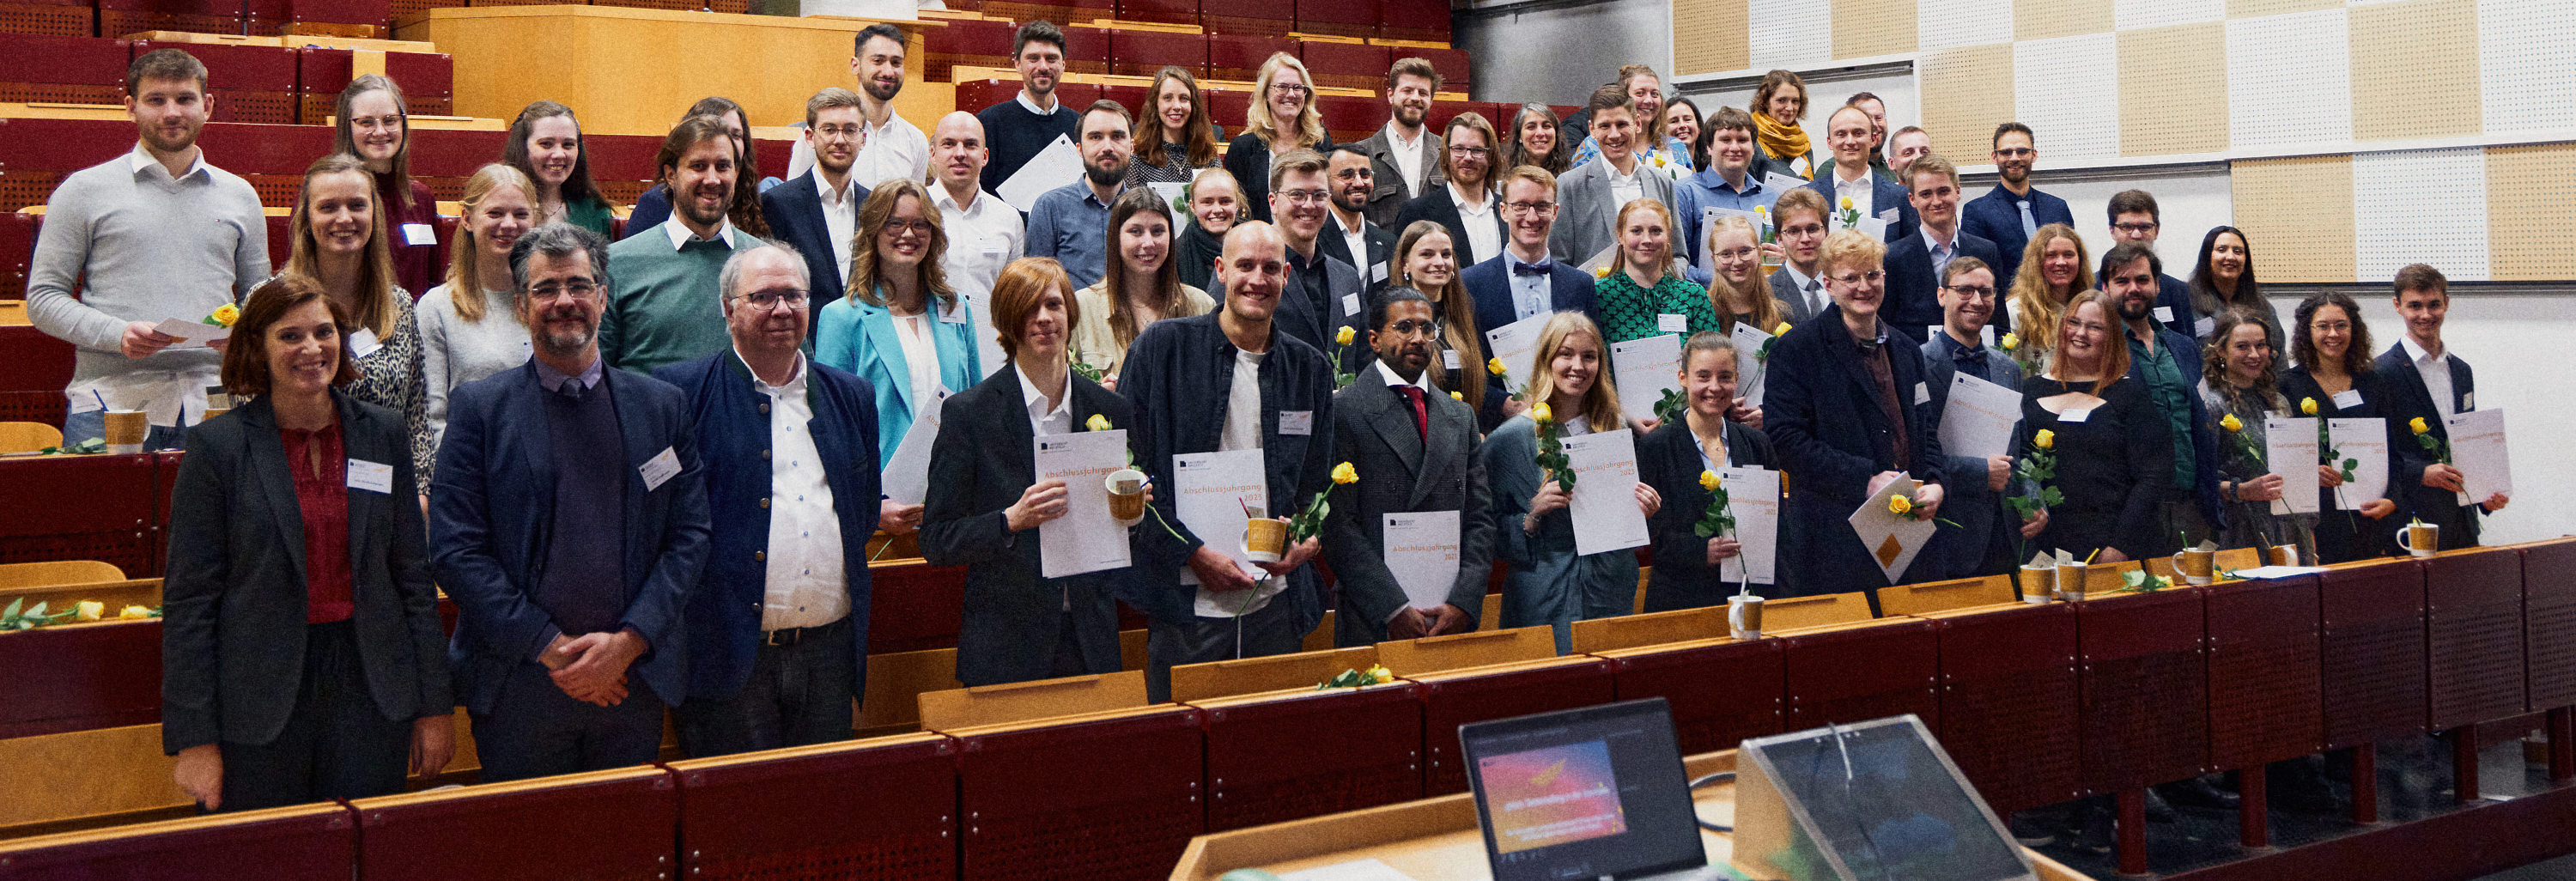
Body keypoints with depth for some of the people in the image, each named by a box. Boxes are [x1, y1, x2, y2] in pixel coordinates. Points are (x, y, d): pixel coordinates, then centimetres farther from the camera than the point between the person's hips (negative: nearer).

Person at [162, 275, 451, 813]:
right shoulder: (218, 447, -4)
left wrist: (434, 705, 7)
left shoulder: (384, 435, 6)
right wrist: (194, 740, -8)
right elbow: (188, 600, -4)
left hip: (369, 695, 3)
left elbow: (413, 575, 10)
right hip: (258, 705, -3)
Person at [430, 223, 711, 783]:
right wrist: (551, 647, -12)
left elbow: (689, 537, 4)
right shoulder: (479, 407, 1)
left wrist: (627, 642, -9)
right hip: (517, 684, -2)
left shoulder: (663, 405, 8)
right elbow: (455, 549, -5)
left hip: (634, 677, 2)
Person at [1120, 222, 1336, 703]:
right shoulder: (1163, 347, -1)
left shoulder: (1310, 369, 11)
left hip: (1276, 604, 3)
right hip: (1186, 602, -3)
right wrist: (1194, 553, -11)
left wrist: (1308, 539, -4)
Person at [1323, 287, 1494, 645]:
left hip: (1453, 618, 5)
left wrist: (1463, 603, -4)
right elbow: (1339, 528, -10)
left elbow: (1479, 521, 11)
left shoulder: (1461, 416, 15)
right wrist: (1394, 610, -15)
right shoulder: (1344, 411, -4)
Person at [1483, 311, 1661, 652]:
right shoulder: (1510, 438, -5)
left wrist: (1644, 510, -3)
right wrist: (1533, 514, -19)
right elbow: (1494, 533, -3)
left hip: (1612, 597, 4)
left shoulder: (1616, 428, 8)